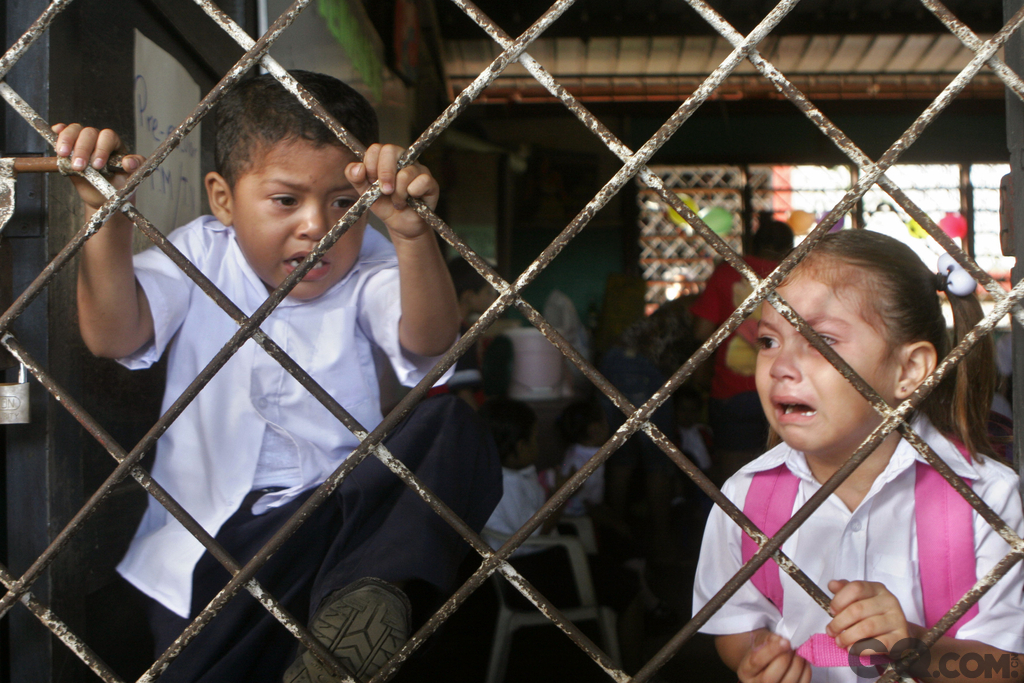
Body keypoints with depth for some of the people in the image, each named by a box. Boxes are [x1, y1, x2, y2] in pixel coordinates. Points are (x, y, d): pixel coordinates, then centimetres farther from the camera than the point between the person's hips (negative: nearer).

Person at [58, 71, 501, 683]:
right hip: (202, 548, -1)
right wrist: (109, 217, -28)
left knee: (453, 428, -27)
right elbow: (111, 334, -12)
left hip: (340, 520, 1)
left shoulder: (365, 271, 1)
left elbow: (430, 339, -21)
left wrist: (414, 234, -39)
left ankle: (364, 593, -40)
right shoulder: (200, 255, 4)